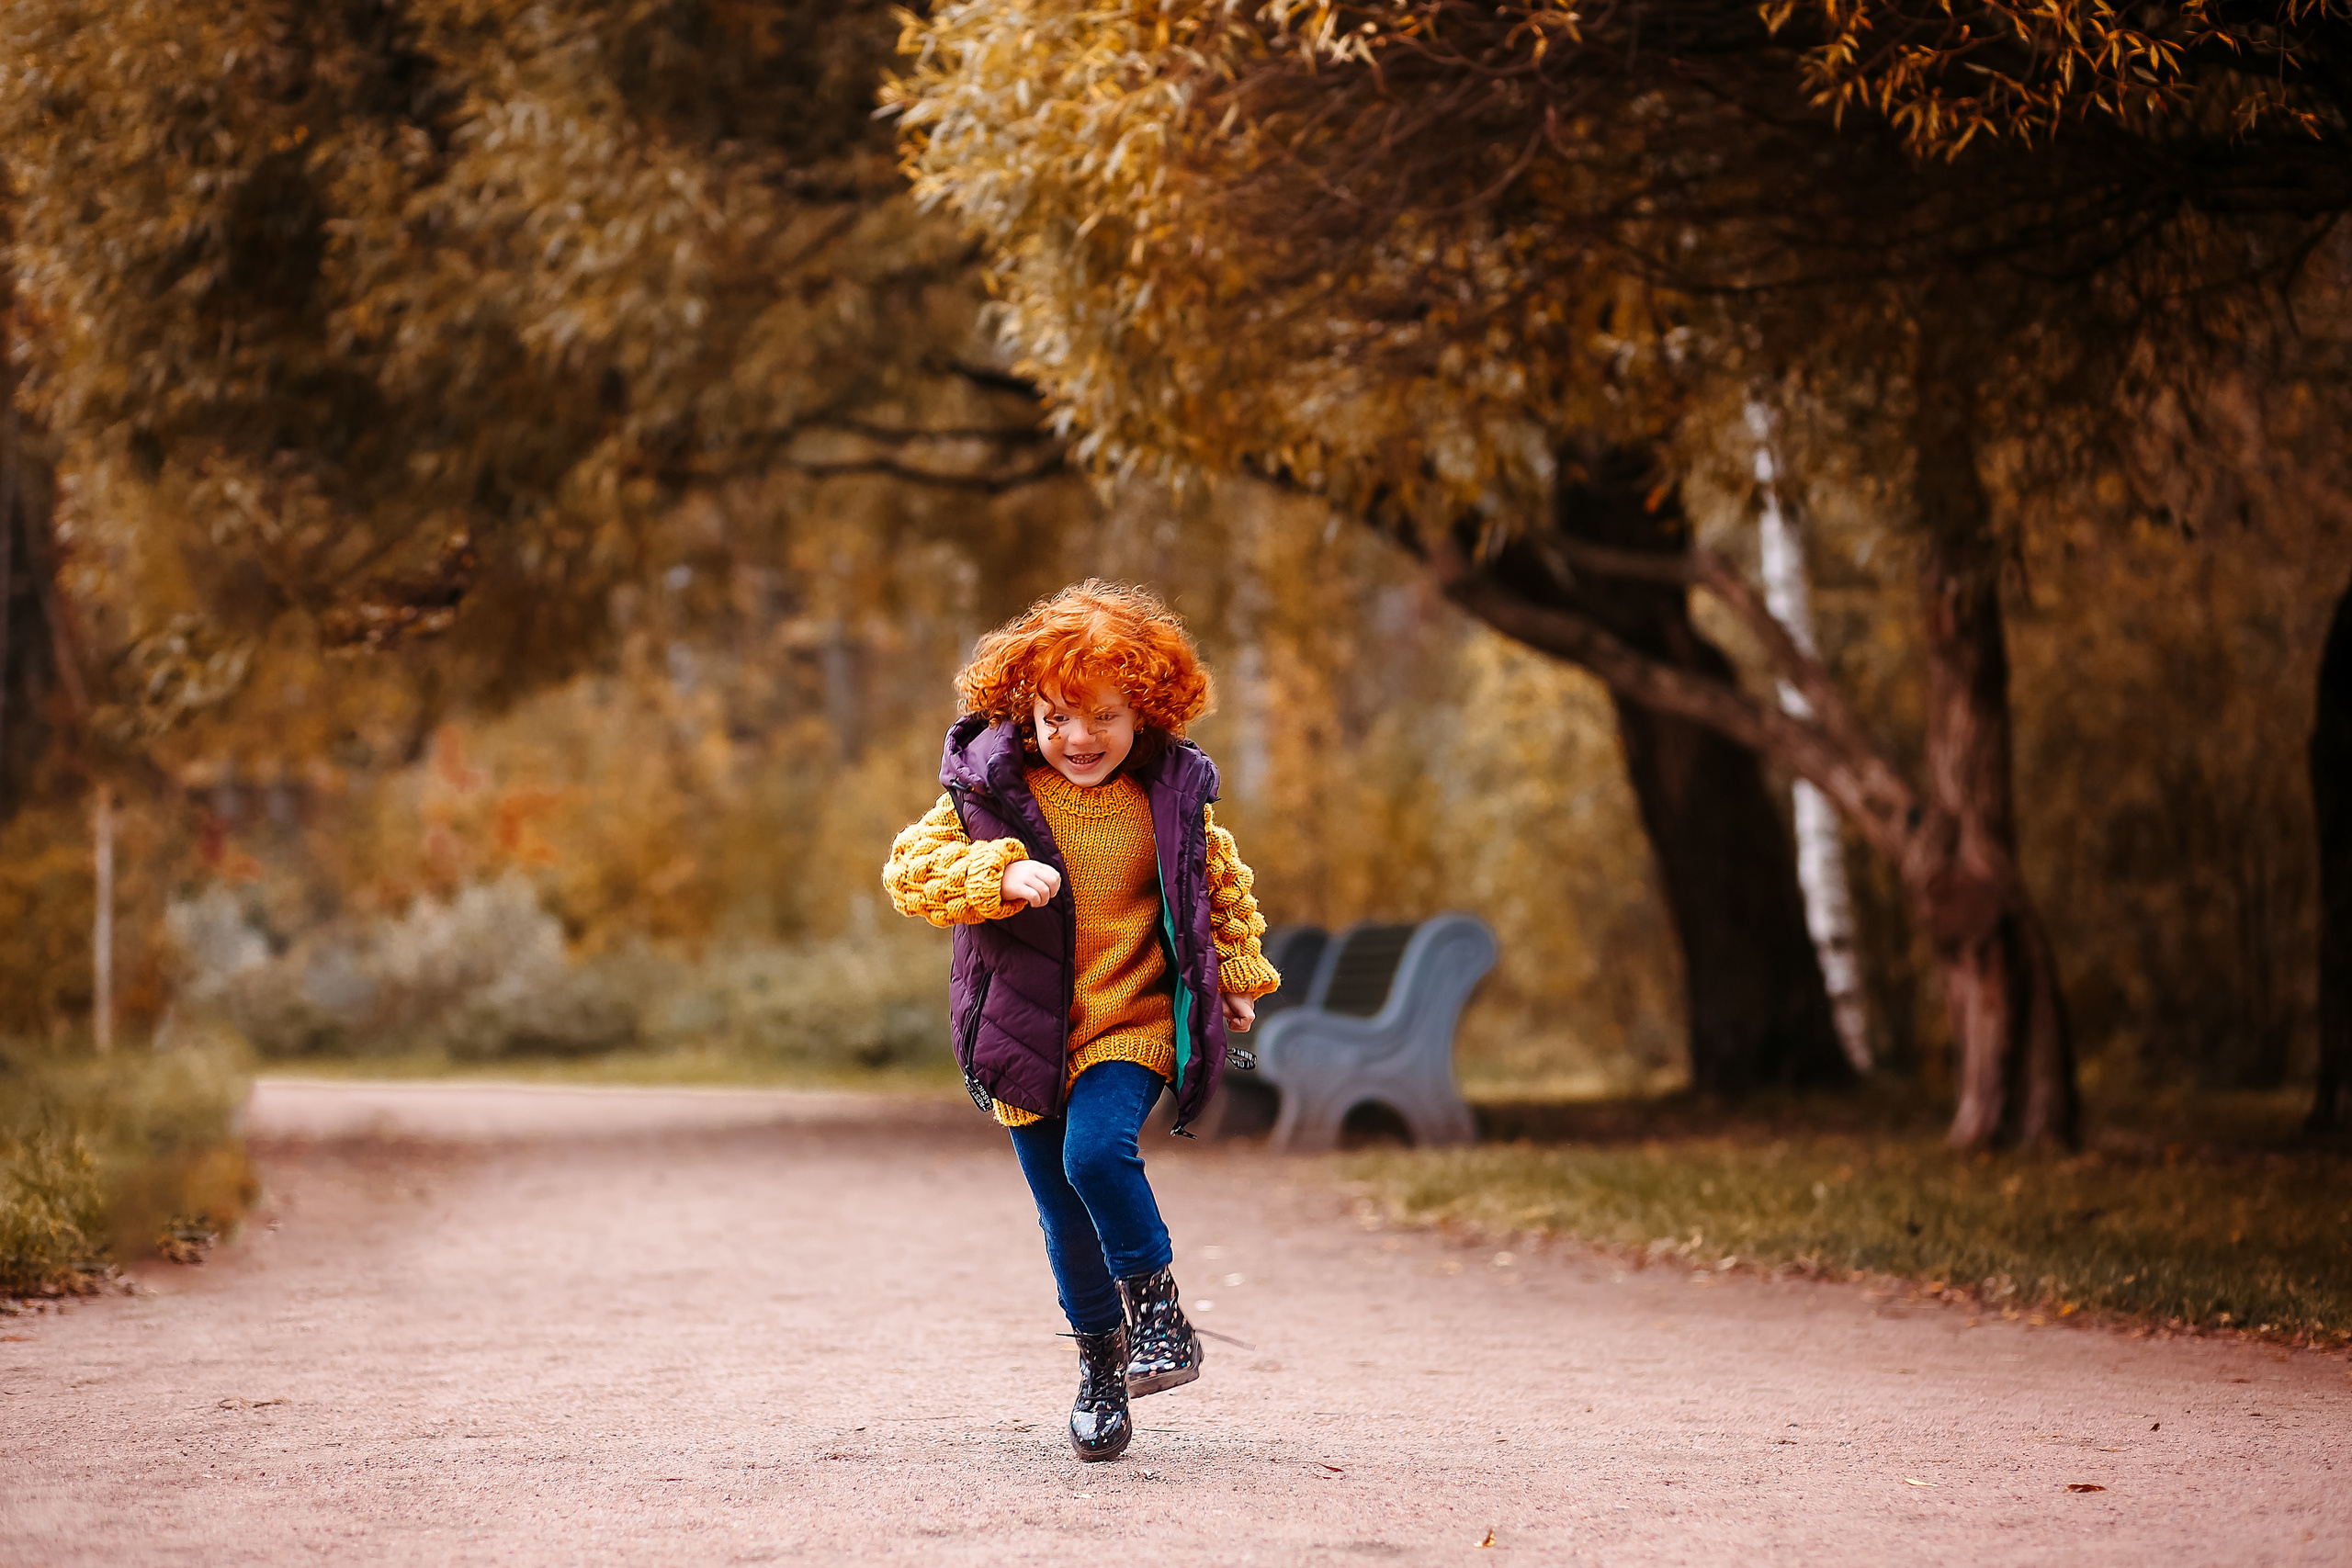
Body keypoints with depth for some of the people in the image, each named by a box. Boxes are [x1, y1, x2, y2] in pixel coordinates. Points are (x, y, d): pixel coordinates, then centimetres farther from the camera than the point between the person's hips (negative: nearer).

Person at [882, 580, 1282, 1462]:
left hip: (1133, 1022, -1)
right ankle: (1101, 1360, 26)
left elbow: (1221, 882, 17)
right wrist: (1000, 875, -27)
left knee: (1096, 1152, -27)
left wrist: (1238, 971, 16)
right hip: (1028, 1028, 1)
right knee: (1065, 1217, 7)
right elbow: (910, 869, -12)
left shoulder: (1172, 795, -1)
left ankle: (1154, 1303, -7)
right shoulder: (991, 788, -6)